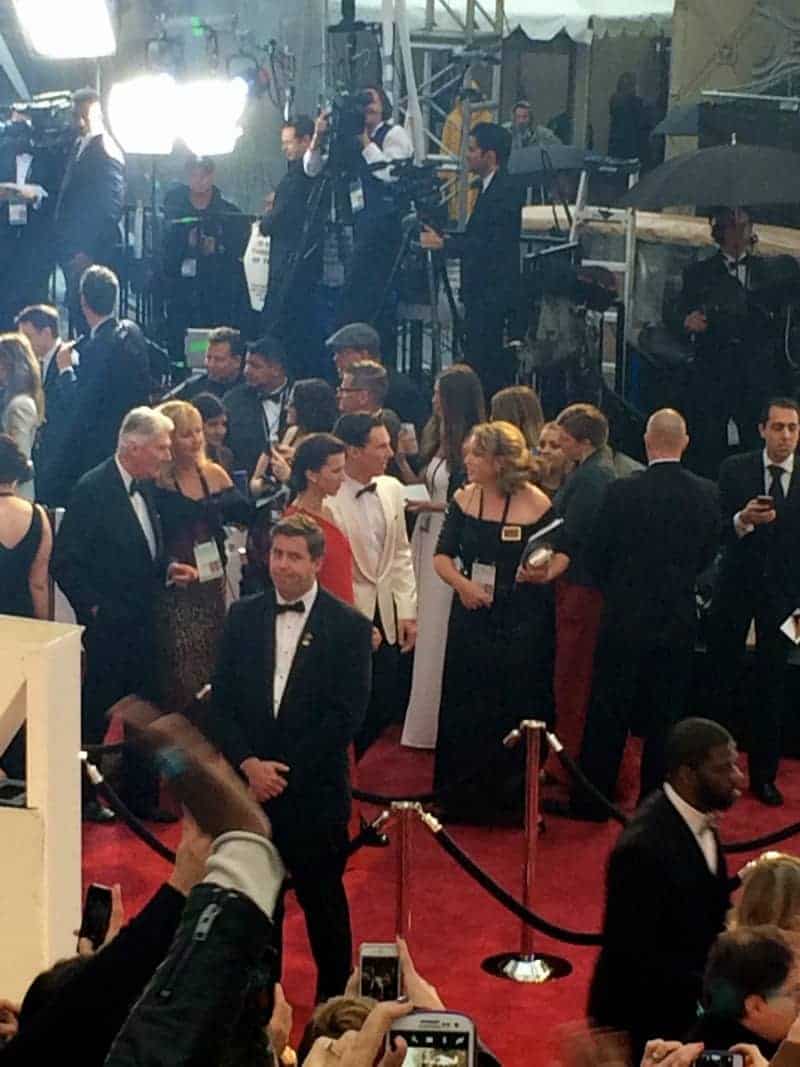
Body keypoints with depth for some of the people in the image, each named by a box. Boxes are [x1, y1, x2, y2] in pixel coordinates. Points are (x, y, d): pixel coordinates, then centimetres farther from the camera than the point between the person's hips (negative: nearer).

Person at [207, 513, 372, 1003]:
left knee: (322, 897, 7)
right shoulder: (243, 617, 6)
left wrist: (286, 771, -12)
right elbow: (223, 701, 5)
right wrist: (249, 764, -9)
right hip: (250, 783, 3)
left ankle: (334, 998, 22)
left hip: (315, 788, -3)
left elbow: (347, 714, -10)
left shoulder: (348, 626, -5)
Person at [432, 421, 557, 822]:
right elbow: (442, 555, 5)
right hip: (470, 617, 4)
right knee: (465, 708, 8)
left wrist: (544, 573, -23)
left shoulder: (536, 504, -9)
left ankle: (509, 800, 20)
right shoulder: (464, 499, 2)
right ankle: (463, 799, 23)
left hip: (521, 623, -3)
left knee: (515, 708, 5)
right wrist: (460, 582, -15)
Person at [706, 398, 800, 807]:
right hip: (736, 586, 0)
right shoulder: (735, 470, -3)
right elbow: (717, 532, -6)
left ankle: (763, 774, 15)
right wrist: (744, 519, -28)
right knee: (719, 678, 3)